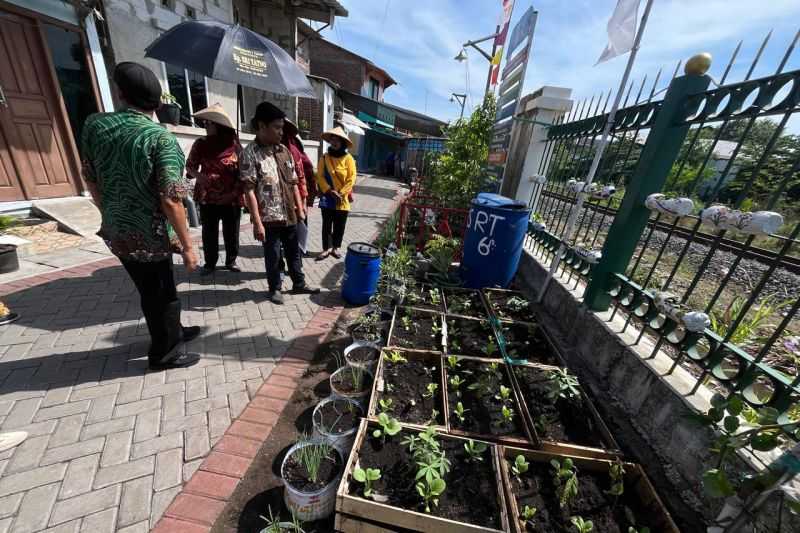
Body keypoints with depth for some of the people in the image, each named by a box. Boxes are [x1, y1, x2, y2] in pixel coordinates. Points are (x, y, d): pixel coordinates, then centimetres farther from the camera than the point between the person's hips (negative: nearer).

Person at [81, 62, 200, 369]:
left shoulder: (94, 124, 2)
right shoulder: (161, 138, -17)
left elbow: (91, 180, 9)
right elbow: (170, 200, -24)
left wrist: (111, 216, 24)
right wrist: (187, 246, -16)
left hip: (118, 232, 6)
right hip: (150, 236, -6)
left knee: (155, 291, 23)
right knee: (159, 295, 11)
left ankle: (173, 332, 43)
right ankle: (164, 353, 28)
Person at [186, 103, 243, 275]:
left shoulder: (233, 143, 1)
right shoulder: (200, 144, 5)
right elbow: (190, 165, 9)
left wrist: (236, 190, -9)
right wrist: (198, 175, -14)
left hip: (231, 198, -1)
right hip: (208, 197, 2)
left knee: (231, 232, 6)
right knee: (209, 232, 6)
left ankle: (231, 261, 24)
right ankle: (210, 263, 21)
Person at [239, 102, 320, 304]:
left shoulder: (284, 150, 8)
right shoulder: (249, 153, -9)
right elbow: (249, 191, -14)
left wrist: (300, 208, 9)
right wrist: (257, 222, -18)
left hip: (289, 215, 5)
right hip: (269, 218, -5)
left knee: (294, 252, 16)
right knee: (272, 255, 9)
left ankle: (299, 284, 32)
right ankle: (275, 288, 27)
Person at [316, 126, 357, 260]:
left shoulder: (348, 159, -2)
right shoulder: (325, 158, 3)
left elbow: (351, 179, -7)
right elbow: (320, 176, -3)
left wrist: (341, 193, -13)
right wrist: (330, 191, -15)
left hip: (342, 199, -1)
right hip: (327, 198, 1)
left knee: (339, 226, 8)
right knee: (326, 225, 6)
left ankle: (336, 247, 24)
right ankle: (327, 248, 19)